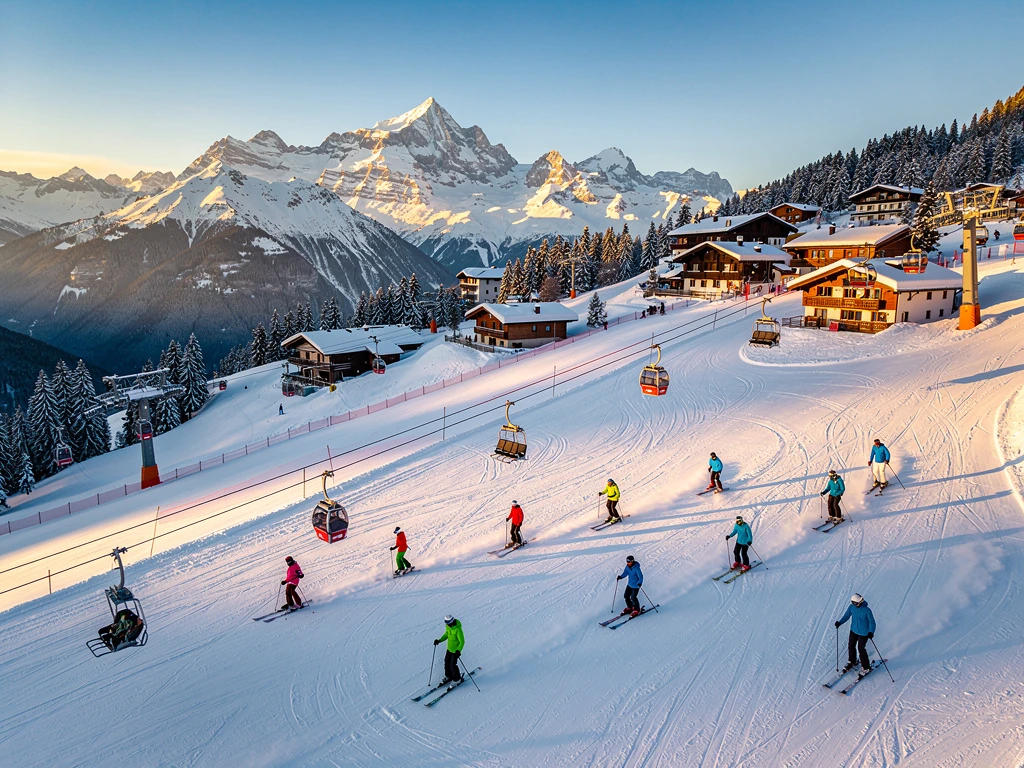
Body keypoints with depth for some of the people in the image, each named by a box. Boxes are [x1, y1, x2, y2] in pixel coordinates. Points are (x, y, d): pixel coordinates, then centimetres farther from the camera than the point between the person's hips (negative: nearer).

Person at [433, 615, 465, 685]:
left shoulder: (458, 629, -30)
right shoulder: (448, 626, -7)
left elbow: (462, 641, -26)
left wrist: (458, 650, -37)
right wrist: (439, 640, 1)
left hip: (456, 650, -8)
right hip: (449, 648, 8)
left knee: (452, 665, -1)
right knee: (446, 662, 16)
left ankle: (457, 679, 22)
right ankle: (448, 677, 38)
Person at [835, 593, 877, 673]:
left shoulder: (867, 610, -24)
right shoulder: (851, 607, -11)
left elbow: (871, 622, -18)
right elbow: (846, 615, 2)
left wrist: (871, 632, -31)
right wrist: (840, 622, -12)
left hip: (864, 633, -5)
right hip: (854, 630, 5)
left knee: (861, 649, -2)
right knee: (851, 646, 14)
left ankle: (866, 666, 20)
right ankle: (852, 662, 39)